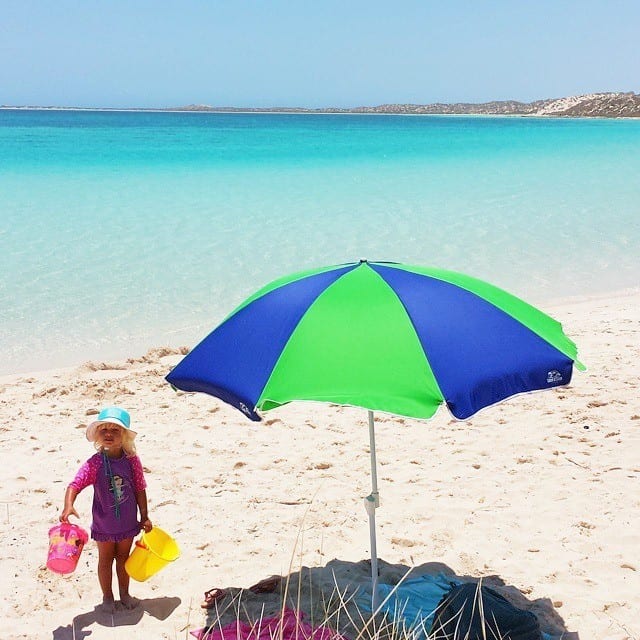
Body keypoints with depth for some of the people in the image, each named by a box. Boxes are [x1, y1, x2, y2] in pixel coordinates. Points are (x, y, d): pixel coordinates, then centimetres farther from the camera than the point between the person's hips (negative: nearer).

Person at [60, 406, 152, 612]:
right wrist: (68, 506, -46)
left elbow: (140, 490, -4)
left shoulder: (132, 461, -13)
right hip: (104, 523, -2)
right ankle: (107, 597, 34)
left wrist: (144, 517, 2)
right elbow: (75, 485, -27)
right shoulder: (95, 463, -19)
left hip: (128, 522, 2)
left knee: (123, 557, 20)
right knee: (105, 559, 15)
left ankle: (124, 593, 39)